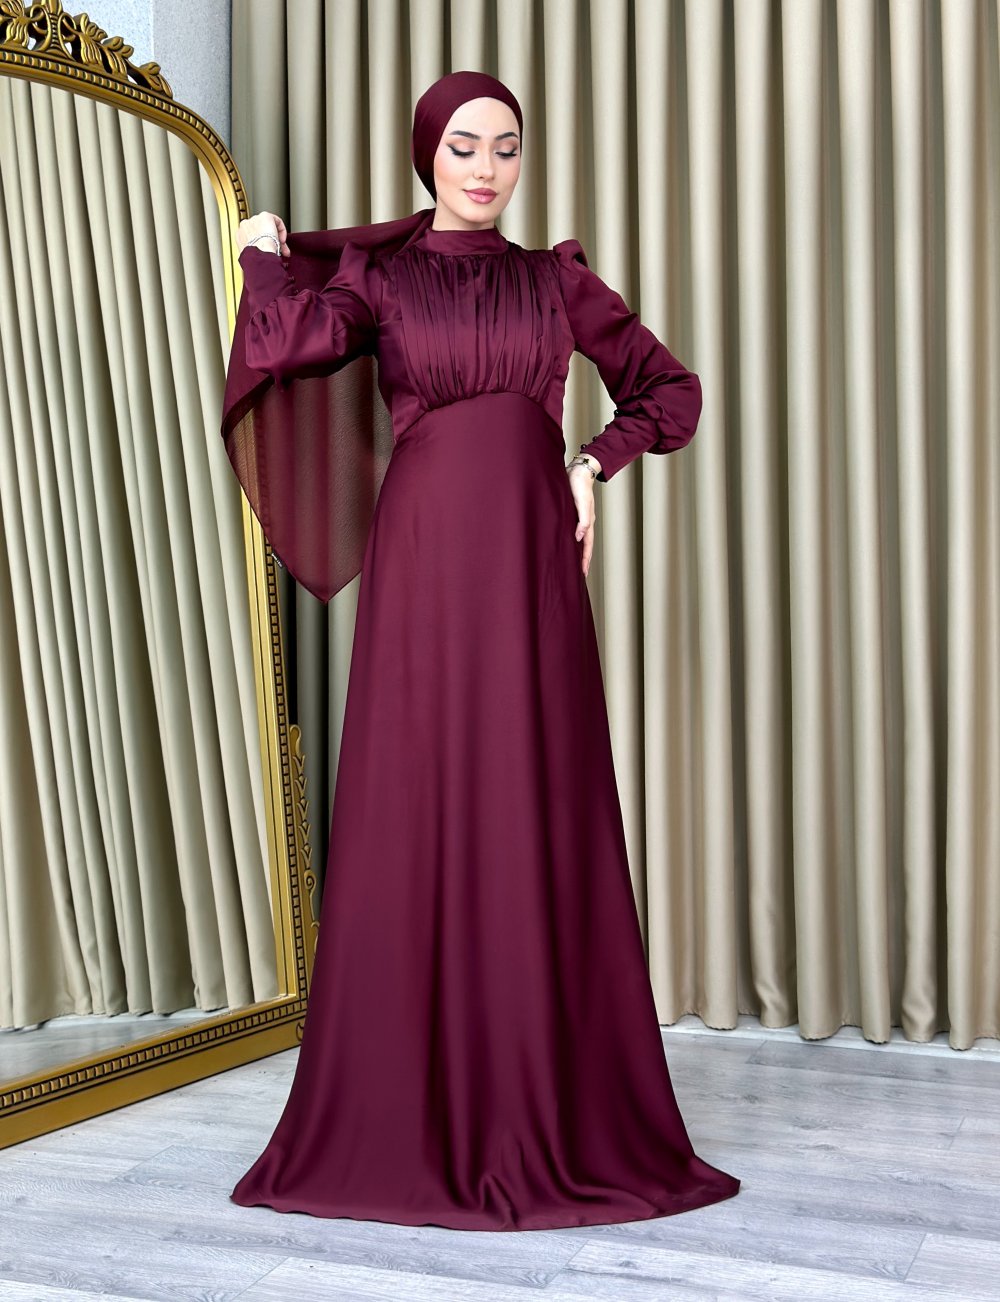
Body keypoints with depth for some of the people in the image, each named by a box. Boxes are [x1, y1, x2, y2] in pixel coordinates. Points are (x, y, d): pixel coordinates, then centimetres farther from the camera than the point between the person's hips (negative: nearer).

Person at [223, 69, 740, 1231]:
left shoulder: (556, 278, 14)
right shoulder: (376, 274, 8)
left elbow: (672, 391, 18)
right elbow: (278, 351, -11)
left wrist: (593, 464, 3)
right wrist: (264, 256, 6)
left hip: (530, 568, 2)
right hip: (423, 563, -1)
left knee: (541, 830, 1)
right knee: (415, 827, -1)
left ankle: (557, 1118, 11)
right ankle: (407, 1122, 11)